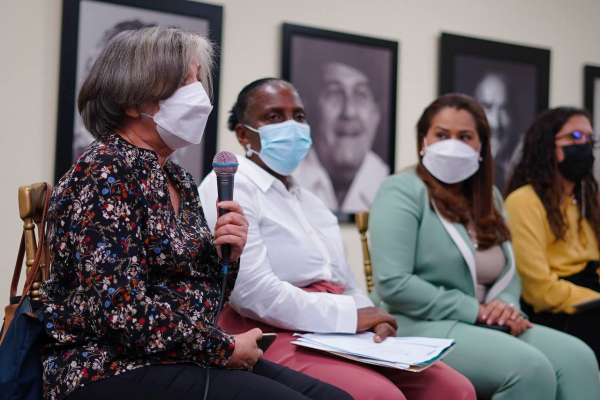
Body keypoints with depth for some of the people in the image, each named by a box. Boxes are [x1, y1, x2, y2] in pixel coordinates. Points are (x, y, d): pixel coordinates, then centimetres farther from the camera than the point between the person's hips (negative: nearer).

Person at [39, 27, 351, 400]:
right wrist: (225, 348, -13)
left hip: (183, 360, 8)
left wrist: (226, 255, -3)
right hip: (115, 369, -8)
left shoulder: (179, 179, 14)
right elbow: (120, 309, -21)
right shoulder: (105, 172, -12)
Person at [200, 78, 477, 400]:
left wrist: (372, 321, -2)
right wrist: (349, 316, -13)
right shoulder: (229, 187, -4)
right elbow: (251, 291, -18)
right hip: (273, 339, -8)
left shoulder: (309, 200, 25)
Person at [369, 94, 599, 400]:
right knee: (529, 367, -28)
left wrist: (506, 305, -7)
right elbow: (392, 284, -18)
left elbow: (508, 273, 19)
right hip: (420, 328, -7)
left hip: (484, 327, 7)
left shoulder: (488, 198, 16)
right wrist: (475, 310, -16)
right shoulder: (402, 191, -7)